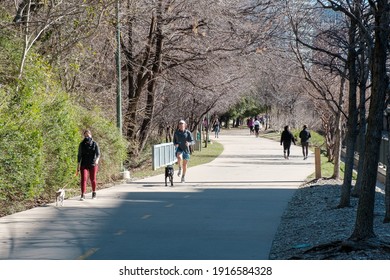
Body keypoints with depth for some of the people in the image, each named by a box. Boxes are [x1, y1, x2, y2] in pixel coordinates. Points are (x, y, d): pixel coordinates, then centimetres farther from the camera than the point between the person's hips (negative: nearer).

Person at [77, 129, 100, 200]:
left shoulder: (94, 144, -1)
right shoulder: (82, 144, 3)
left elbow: (98, 154, -5)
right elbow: (79, 155, 8)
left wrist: (97, 160, -27)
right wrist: (78, 166, 6)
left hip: (93, 164, 0)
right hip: (84, 164, 0)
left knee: (93, 179, 7)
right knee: (83, 179, -12)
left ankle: (94, 193, 29)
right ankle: (83, 195, -16)